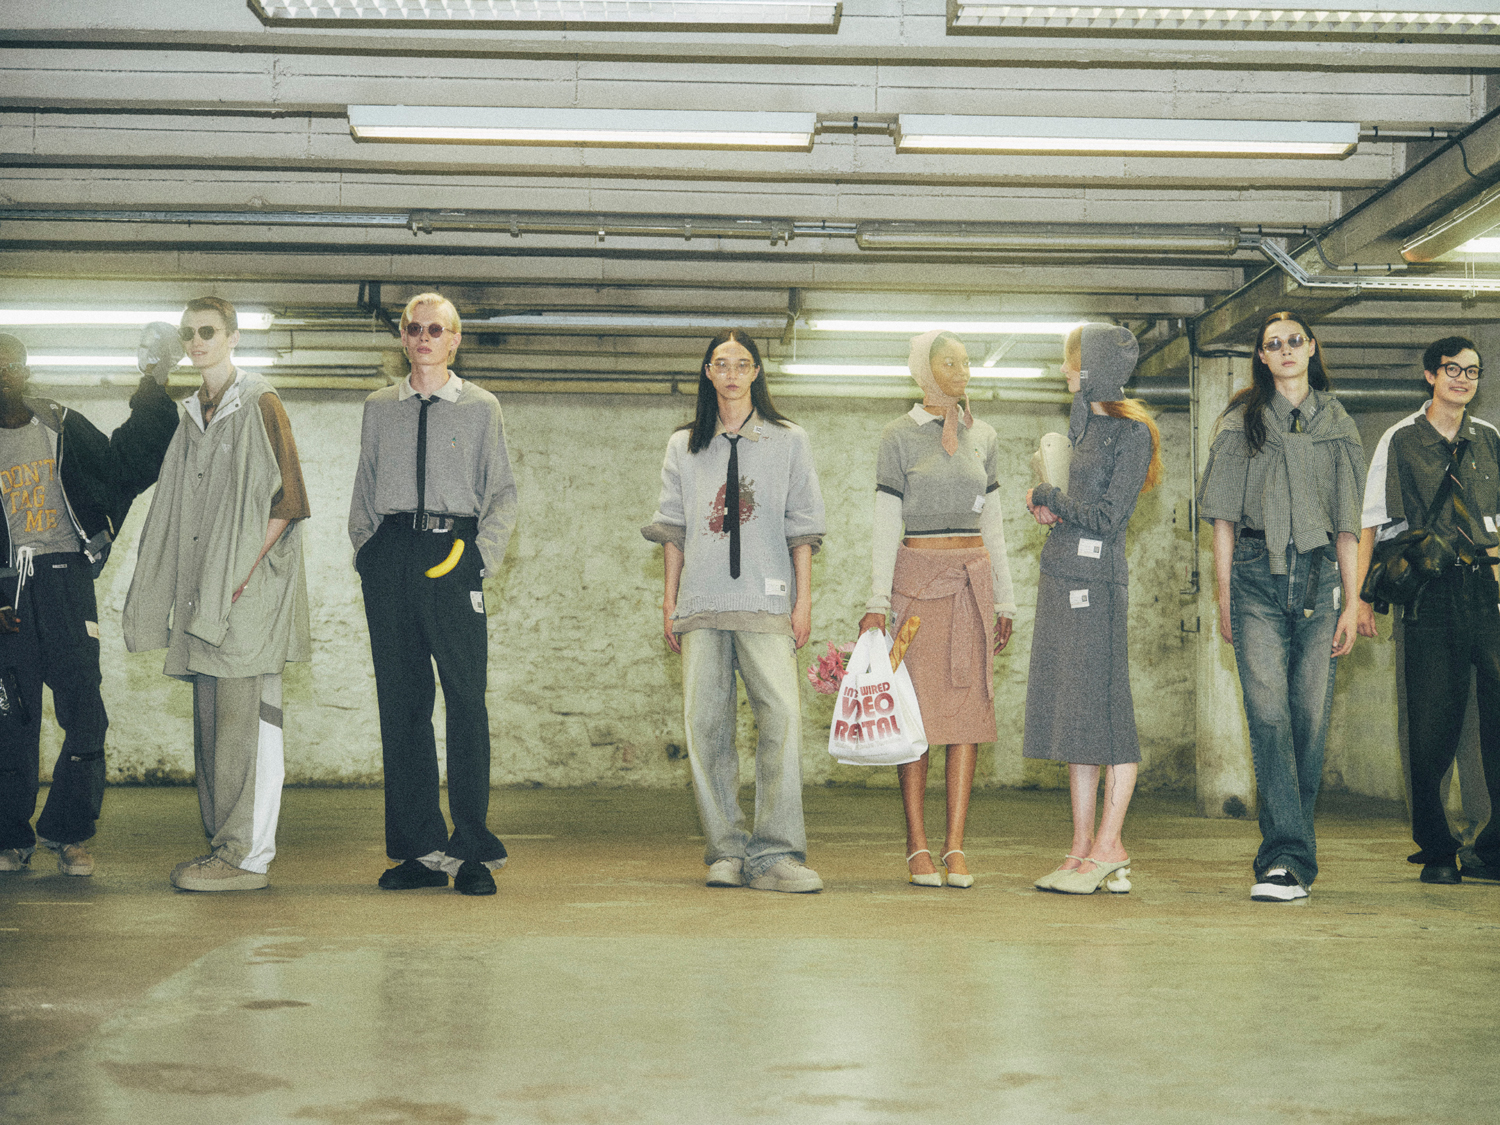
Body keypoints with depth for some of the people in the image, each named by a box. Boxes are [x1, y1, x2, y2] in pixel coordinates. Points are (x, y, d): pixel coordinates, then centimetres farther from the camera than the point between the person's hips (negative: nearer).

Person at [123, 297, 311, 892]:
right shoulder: (193, 414, 17)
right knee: (211, 720, 8)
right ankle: (223, 844, 15)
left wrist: (244, 576, -16)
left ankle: (249, 856, -6)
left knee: (245, 720, -8)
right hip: (204, 592, 7)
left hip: (249, 589, -7)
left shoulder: (259, 405, -5)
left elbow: (286, 501, -10)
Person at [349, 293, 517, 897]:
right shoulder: (379, 408, 17)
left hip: (453, 556, -3)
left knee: (466, 700, -8)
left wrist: (481, 552, -7)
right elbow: (363, 490, 19)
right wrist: (365, 547, 5)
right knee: (401, 702, 2)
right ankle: (421, 849, 8)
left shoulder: (481, 407, 10)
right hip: (390, 556, 3)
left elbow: (503, 492, 6)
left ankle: (473, 851, -2)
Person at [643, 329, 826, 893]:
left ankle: (774, 853, -12)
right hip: (701, 603, 2)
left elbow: (801, 525, 9)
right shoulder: (684, 446, 17)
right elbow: (673, 526, 16)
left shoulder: (788, 441, 12)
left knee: (782, 715, -15)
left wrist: (803, 599, 1)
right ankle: (726, 850, 4)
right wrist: (670, 598, 9)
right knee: (705, 722, -3)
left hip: (766, 600, -2)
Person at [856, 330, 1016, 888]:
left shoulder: (982, 436, 13)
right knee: (917, 709, -5)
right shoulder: (899, 437, 1)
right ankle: (917, 847, 0)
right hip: (917, 576, -3)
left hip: (972, 579, 4)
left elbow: (992, 523, 16)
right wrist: (876, 601, -10)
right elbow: (886, 523, -2)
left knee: (969, 706, -2)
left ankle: (955, 847, 1)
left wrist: (1003, 598, 13)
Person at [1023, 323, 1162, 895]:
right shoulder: (1082, 424, 17)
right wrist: (1048, 509, 2)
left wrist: (1046, 497, -3)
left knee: (1102, 714, -5)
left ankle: (1108, 850, 0)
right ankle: (1083, 846, 12)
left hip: (1096, 581, -8)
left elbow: (1106, 516, -14)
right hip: (1060, 578, 8)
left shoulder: (1132, 432, -8)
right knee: (1070, 713, 8)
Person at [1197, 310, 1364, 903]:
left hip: (1318, 575, 2)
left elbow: (1348, 522, 11)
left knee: (1311, 716, -1)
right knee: (1269, 713, -13)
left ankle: (1284, 855, 9)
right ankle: (1288, 858, -17)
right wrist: (1224, 594, 0)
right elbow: (1224, 515, 7)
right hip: (1256, 573, -2)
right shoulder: (1242, 422, 10)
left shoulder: (1337, 425, 14)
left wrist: (1351, 601, 3)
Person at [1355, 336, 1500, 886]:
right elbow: (1372, 524, 4)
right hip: (1431, 595, -2)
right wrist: (1363, 597, -2)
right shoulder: (1399, 441, 7)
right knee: (1431, 728, -1)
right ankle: (1436, 851, 11)